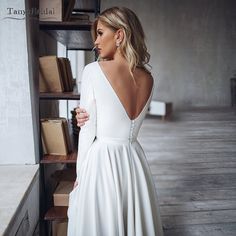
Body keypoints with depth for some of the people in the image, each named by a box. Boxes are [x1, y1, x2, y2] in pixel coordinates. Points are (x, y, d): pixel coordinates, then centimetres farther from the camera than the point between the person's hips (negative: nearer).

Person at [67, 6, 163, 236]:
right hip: (134, 161, 5)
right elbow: (120, 121, 9)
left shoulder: (93, 71, -14)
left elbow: (88, 131, -11)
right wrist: (85, 118, -1)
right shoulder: (147, 79, 2)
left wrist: (80, 173, 1)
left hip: (101, 161, -4)